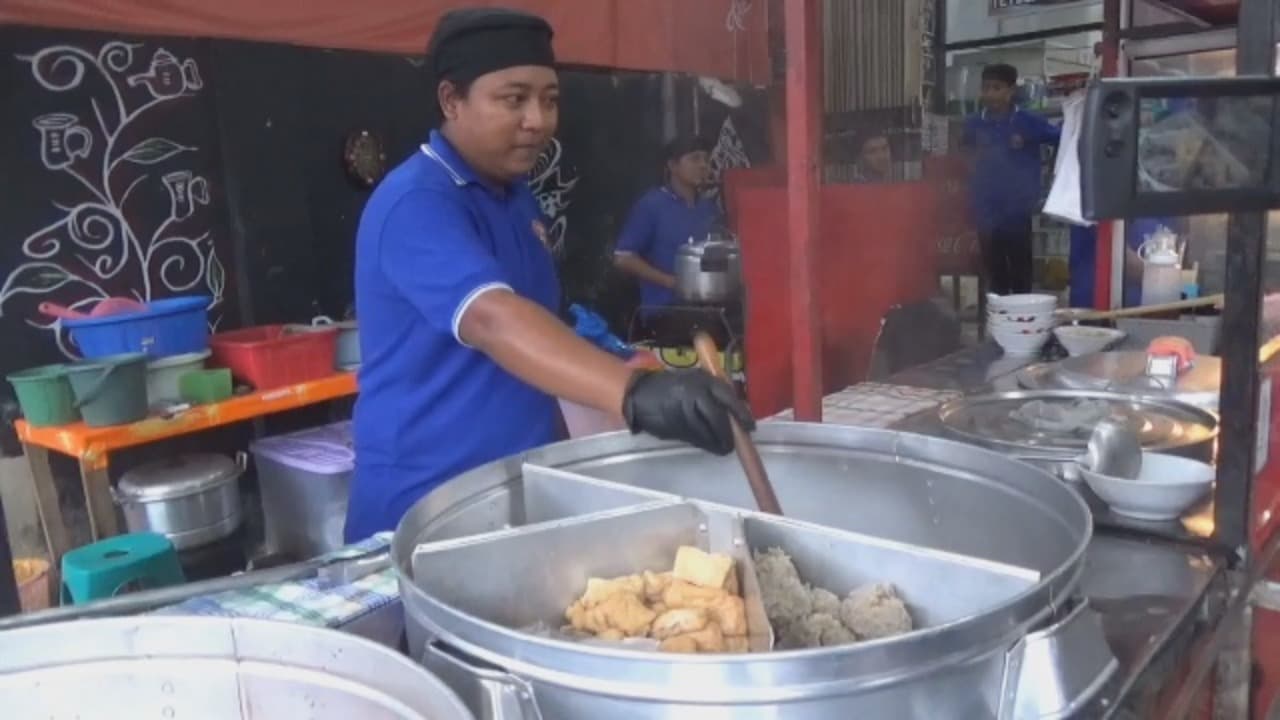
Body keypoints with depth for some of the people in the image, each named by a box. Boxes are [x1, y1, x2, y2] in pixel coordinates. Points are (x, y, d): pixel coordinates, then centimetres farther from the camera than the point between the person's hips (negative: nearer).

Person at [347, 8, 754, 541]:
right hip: (426, 505, -8)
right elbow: (493, 321, -38)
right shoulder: (416, 203, -21)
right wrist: (634, 393, -51)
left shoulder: (516, 196, 7)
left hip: (521, 488, 8)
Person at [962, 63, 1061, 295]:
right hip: (987, 213, 2)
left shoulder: (1029, 122, -4)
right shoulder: (974, 125, 3)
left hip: (1018, 213, -2)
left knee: (1021, 275, 5)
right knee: (995, 274, 11)